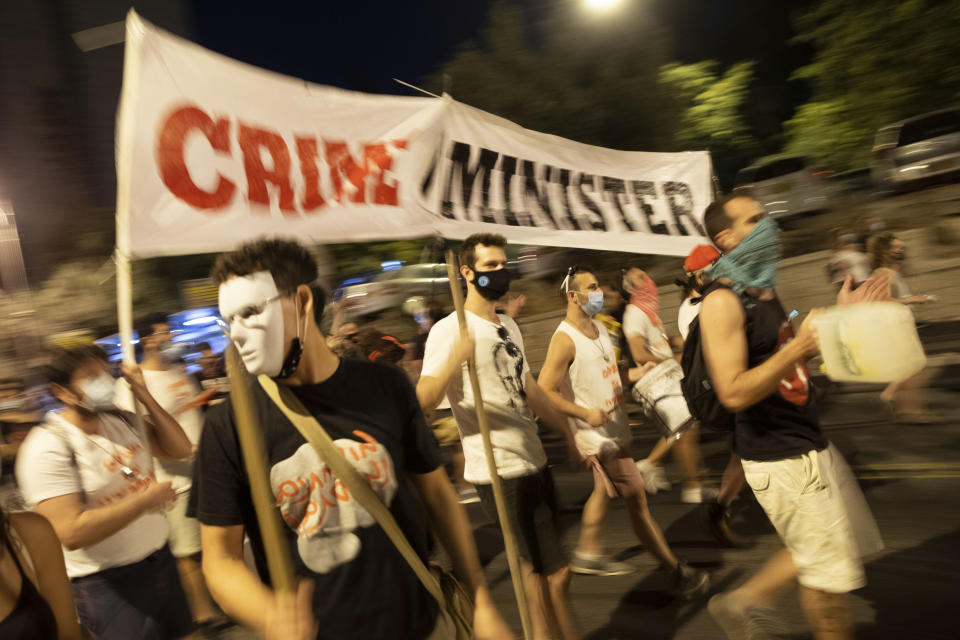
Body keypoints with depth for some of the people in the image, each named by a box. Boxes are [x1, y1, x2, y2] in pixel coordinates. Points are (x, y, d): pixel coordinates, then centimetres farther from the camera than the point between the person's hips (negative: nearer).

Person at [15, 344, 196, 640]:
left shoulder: (122, 420, 2)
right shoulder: (48, 448, -18)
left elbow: (179, 449, 2)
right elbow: (71, 533, -25)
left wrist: (145, 397, -7)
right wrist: (145, 500, -21)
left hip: (160, 559, 7)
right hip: (108, 583, -6)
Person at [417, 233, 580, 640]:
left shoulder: (509, 327, 13)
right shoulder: (450, 331, -13)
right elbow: (423, 400, -23)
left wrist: (567, 432, 22)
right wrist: (455, 359, -39)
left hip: (534, 464, 8)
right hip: (500, 473, -8)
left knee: (539, 571, 21)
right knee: (555, 573, 0)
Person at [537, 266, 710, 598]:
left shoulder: (599, 328, 8)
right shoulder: (564, 340, -21)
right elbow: (544, 392, -25)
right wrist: (586, 414, -25)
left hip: (614, 430, 9)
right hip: (597, 434, -9)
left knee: (604, 490, 22)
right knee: (637, 500, -1)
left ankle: (588, 554, 40)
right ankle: (678, 572, 11)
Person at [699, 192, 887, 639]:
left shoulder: (764, 291, 9)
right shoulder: (722, 302, -20)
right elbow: (734, 393, -26)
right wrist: (799, 345, -30)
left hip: (808, 442, 9)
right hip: (778, 456, -9)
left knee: (840, 546, 23)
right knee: (830, 574, 5)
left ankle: (743, 602, 30)